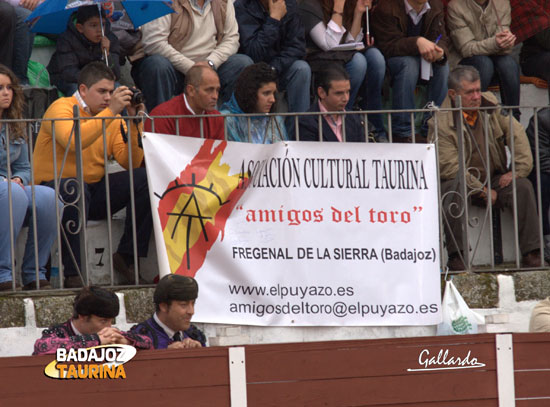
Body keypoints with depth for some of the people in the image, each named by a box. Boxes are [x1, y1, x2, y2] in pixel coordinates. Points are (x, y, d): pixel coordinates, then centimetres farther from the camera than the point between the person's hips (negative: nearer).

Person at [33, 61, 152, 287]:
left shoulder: (113, 120, 10)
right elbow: (73, 141, -31)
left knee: (144, 180, -13)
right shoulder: (62, 108, -9)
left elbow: (131, 162, 0)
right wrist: (110, 111, -29)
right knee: (74, 188, -40)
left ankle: (127, 257, -7)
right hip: (52, 190, -6)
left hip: (94, 190, 6)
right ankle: (73, 274, -35)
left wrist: (134, 123, -9)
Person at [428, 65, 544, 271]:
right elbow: (450, 167, -19)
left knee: (523, 186, -22)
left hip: (493, 179, 4)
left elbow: (516, 134, 4)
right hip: (463, 184, -4)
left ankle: (531, 254, -23)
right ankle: (455, 257, -35)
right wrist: (482, 191, -21)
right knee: (453, 187, -37)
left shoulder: (490, 105, 2)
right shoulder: (441, 124, -14)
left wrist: (519, 169, -9)